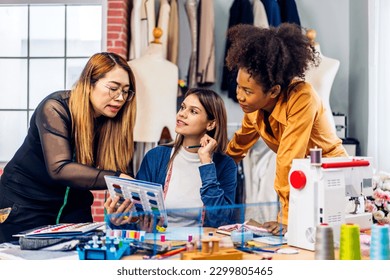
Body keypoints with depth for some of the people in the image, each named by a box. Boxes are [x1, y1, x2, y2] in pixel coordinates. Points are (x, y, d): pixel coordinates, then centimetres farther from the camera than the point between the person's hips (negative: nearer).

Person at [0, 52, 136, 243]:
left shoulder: (114, 120, -7)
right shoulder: (55, 109, -22)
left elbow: (123, 173, -11)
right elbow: (59, 169, -34)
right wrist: (116, 178, -43)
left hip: (73, 208, 5)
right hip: (26, 205, -4)